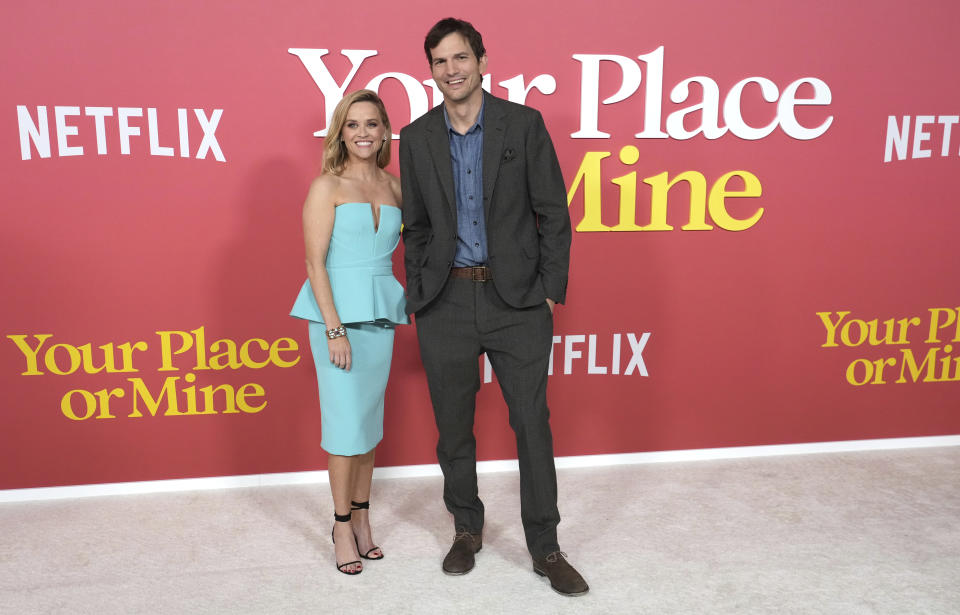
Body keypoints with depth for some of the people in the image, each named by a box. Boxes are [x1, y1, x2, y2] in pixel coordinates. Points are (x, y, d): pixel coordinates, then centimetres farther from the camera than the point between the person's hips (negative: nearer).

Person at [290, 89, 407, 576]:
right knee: (346, 419, -2)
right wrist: (335, 329, -15)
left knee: (370, 417, 11)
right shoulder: (327, 186, -5)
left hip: (381, 314, 5)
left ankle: (361, 517, 25)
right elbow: (315, 262, -9)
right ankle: (343, 526, 14)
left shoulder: (393, 186, 9)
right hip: (338, 312, -5)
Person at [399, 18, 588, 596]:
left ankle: (545, 548, 19)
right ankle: (468, 530, 33)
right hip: (446, 302, 2)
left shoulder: (524, 124, -1)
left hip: (517, 298, -2)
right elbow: (416, 226, 11)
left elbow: (553, 213, -1)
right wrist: (418, 298, 6)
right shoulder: (417, 137, 6)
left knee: (533, 424, 3)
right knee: (453, 427, 12)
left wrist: (552, 292, -5)